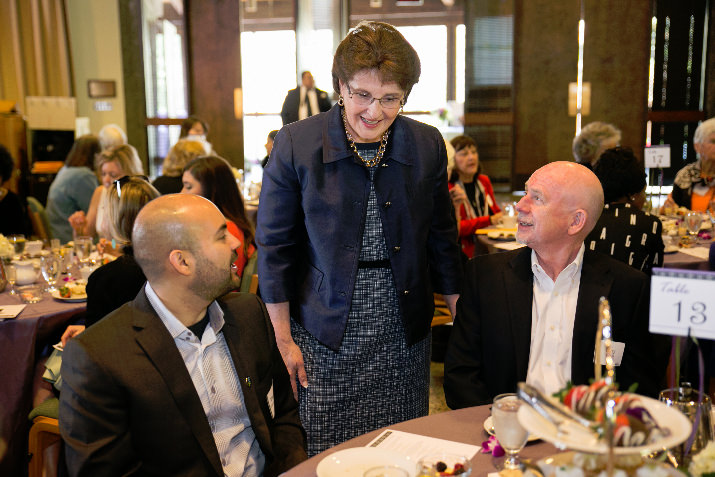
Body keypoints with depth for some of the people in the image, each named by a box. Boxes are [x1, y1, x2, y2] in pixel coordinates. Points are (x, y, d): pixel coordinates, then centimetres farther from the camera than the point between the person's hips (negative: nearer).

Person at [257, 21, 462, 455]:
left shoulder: (428, 145, -1)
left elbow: (441, 239, 9)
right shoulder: (296, 144, -9)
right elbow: (275, 248, -4)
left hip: (404, 335, 3)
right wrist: (283, 339, -3)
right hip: (326, 335, -2)